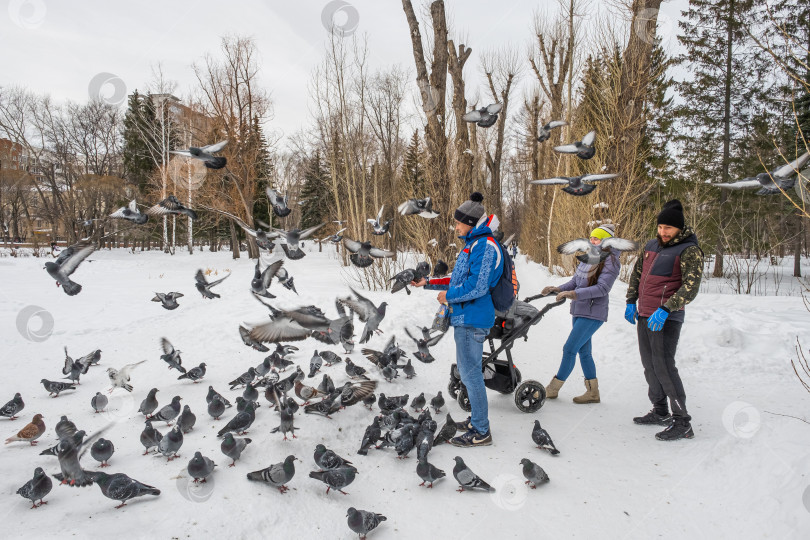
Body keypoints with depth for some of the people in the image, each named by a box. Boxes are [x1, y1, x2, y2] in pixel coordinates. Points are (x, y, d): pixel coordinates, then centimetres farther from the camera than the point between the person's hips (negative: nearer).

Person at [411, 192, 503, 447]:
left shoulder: (484, 246, -17)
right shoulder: (473, 244, 17)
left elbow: (477, 286, -24)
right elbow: (460, 279, 22)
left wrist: (448, 296, -12)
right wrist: (428, 283, 17)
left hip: (472, 320, -11)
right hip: (465, 318, 11)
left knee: (470, 373, -4)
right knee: (467, 370, 19)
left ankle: (481, 432, 6)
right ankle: (477, 419, 32)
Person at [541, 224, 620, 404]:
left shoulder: (610, 261, -11)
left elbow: (602, 288, -21)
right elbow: (576, 280, 16)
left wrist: (575, 294, -29)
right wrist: (559, 289, 0)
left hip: (593, 314, -8)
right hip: (579, 311, 8)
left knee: (569, 349, -8)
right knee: (584, 351, 13)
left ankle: (553, 389, 2)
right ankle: (592, 392, 24)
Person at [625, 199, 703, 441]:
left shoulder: (689, 250, -8)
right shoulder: (651, 245, 13)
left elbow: (691, 286, -18)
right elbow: (637, 273, 23)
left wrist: (665, 309, -27)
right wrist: (631, 302, 15)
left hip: (666, 318, -8)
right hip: (644, 315, 8)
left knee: (663, 366, -11)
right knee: (649, 364, 13)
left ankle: (682, 422, -3)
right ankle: (660, 412, 27)